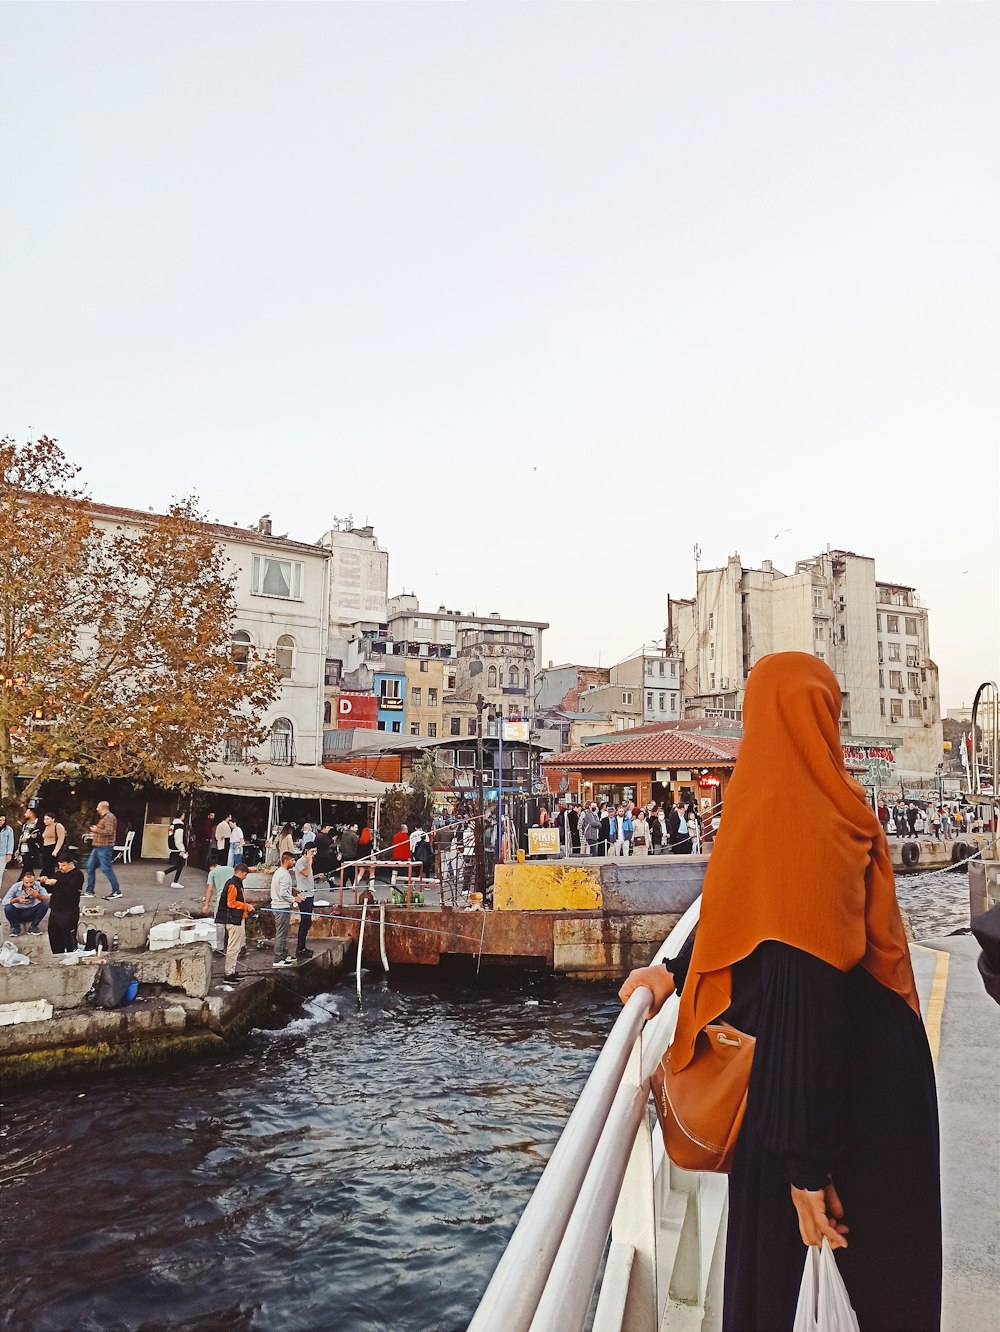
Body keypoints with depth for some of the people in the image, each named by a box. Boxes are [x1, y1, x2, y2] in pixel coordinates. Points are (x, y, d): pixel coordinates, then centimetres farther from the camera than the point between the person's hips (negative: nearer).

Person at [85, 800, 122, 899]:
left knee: (106, 869, -10)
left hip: (104, 847, -11)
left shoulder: (109, 817, -14)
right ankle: (90, 891, 17)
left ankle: (116, 891, -6)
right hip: (97, 847, 11)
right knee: (90, 867, 12)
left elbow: (109, 831, -25)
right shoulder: (103, 817, 19)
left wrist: (97, 830, -15)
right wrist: (95, 833, 18)